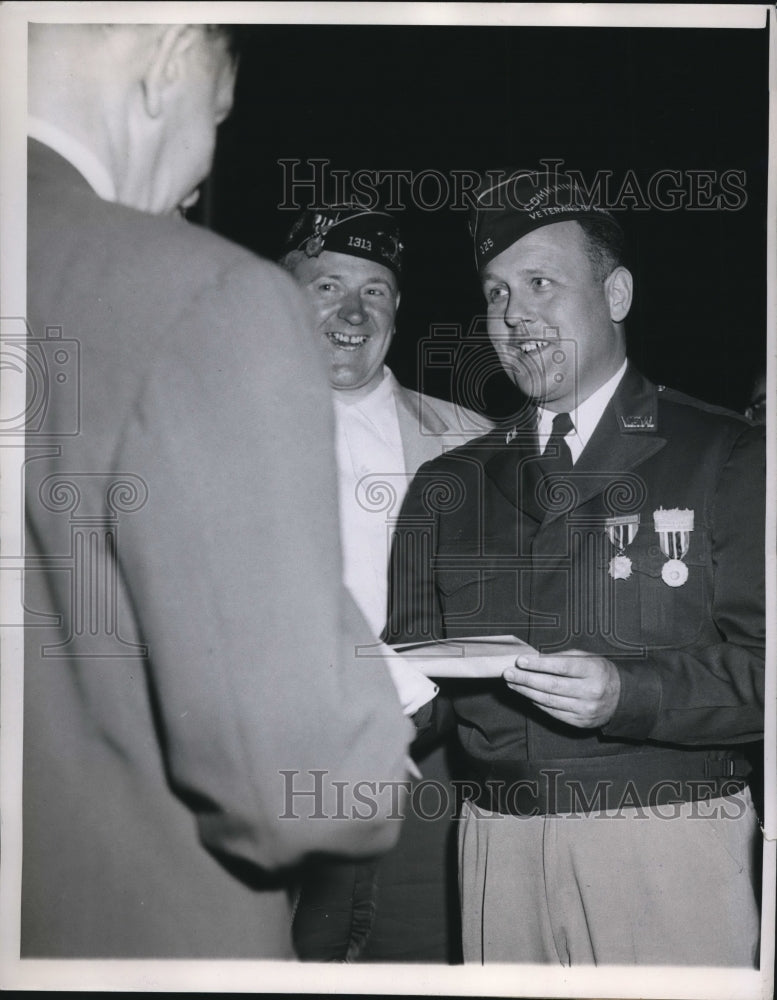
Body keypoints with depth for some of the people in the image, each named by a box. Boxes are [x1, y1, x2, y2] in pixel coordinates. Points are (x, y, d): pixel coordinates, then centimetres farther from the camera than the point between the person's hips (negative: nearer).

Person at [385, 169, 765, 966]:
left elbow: (758, 663, -7)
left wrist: (628, 693, -22)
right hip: (498, 839, 3)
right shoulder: (447, 485, 12)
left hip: (667, 839, -3)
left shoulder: (724, 458, -1)